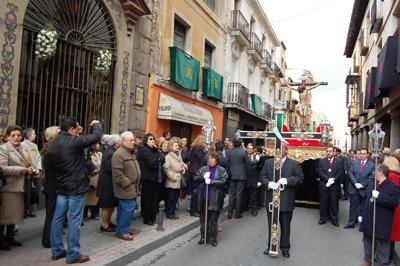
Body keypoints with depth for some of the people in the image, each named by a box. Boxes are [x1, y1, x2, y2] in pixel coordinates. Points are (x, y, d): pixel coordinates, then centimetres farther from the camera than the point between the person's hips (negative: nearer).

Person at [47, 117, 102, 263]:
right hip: (76, 187, -8)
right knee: (74, 220, 0)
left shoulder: (52, 144, 6)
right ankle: (73, 254, 8)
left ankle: (57, 251, 25)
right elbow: (97, 136, -13)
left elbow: (51, 164, 14)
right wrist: (96, 124, 6)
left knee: (58, 218, 14)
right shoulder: (74, 141, -18)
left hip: (60, 187, 8)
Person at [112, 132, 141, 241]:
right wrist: (127, 184, -18)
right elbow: (118, 173, -21)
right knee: (129, 208, -10)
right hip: (125, 188, -10)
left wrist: (136, 185, 20)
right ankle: (122, 231, 2)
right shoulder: (119, 154, -16)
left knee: (123, 208, 15)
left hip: (131, 188, 10)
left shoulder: (131, 153, 17)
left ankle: (121, 230, 24)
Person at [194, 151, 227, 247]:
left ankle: (213, 239, 15)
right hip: (203, 198, 3)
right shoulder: (203, 169, 12)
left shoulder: (221, 170, 1)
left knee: (213, 219, 2)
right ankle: (203, 237, 23)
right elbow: (195, 178, 6)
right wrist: (203, 177, -12)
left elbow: (223, 182, -11)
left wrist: (211, 181, -18)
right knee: (203, 218, 11)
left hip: (215, 199, -3)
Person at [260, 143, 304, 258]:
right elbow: (262, 176, 5)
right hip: (271, 200, 2)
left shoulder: (295, 164, 1)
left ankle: (285, 248, 24)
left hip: (286, 201, -2)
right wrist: (269, 183, -15)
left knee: (285, 226, 9)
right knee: (271, 225, 14)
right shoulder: (268, 162, 8)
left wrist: (287, 180, -20)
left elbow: (300, 178, -6)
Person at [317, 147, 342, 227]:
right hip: (324, 186, 1)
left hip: (334, 186, -1)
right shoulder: (321, 161, 6)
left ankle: (334, 220, 16)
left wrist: (333, 180, -15)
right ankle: (323, 219, 20)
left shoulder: (338, 162, 5)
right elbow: (320, 172, -3)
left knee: (334, 204, 5)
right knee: (323, 204, 7)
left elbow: (339, 173, -2)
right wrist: (328, 179, -15)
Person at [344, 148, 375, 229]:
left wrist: (362, 185, -13)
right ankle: (351, 223, 13)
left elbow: (371, 178, -7)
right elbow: (350, 173, 0)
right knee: (353, 206, 7)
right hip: (354, 189, 2)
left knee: (362, 207, 7)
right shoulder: (354, 163, 8)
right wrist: (355, 183, -13)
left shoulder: (372, 165, 0)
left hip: (364, 190, -2)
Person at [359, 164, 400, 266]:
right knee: (367, 241, 19)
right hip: (368, 221, 7)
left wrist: (379, 196, -29)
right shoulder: (371, 184, 11)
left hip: (382, 224, -7)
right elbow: (365, 198, 21)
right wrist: (362, 215, 18)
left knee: (381, 244, 4)